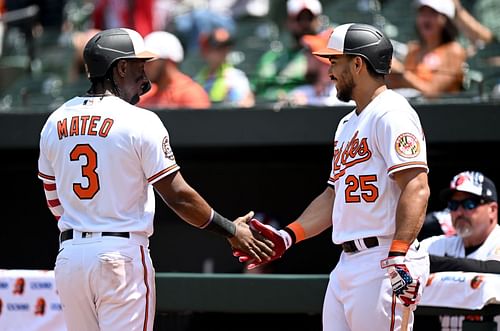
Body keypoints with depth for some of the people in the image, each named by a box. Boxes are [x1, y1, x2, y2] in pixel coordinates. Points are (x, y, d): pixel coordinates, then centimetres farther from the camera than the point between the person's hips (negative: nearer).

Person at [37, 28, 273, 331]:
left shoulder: (55, 122, 7)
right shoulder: (140, 121, -9)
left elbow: (55, 202, 14)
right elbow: (178, 196, -8)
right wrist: (231, 230, 3)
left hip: (69, 254, 6)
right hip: (122, 255, -6)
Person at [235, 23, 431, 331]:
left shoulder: (392, 113, -9)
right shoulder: (347, 124, 23)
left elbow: (416, 187, -19)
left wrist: (399, 256, -29)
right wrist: (286, 237, 18)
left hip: (383, 266, -10)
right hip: (347, 266, 10)